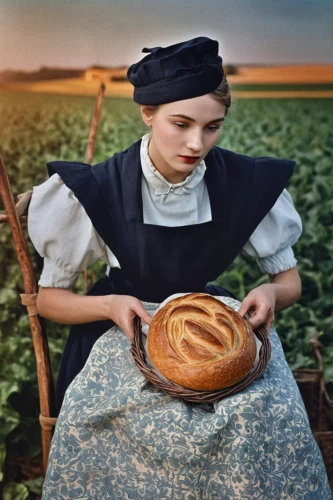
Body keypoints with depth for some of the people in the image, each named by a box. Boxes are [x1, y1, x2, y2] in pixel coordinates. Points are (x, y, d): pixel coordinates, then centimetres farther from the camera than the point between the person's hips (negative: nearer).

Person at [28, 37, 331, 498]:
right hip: (126, 330, -1)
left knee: (271, 415, -28)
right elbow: (48, 298, -4)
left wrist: (271, 293, -22)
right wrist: (109, 305, -25)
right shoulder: (96, 192, -15)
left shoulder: (248, 184, -10)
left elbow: (290, 280, 3)